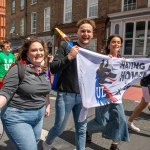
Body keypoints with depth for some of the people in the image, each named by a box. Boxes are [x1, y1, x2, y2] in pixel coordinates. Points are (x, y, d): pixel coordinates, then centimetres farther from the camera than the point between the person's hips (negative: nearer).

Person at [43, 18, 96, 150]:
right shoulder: (66, 47, -5)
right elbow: (53, 68, -12)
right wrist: (69, 57, -25)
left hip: (83, 96, 4)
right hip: (65, 95, -4)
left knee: (81, 129, 13)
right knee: (59, 127, 10)